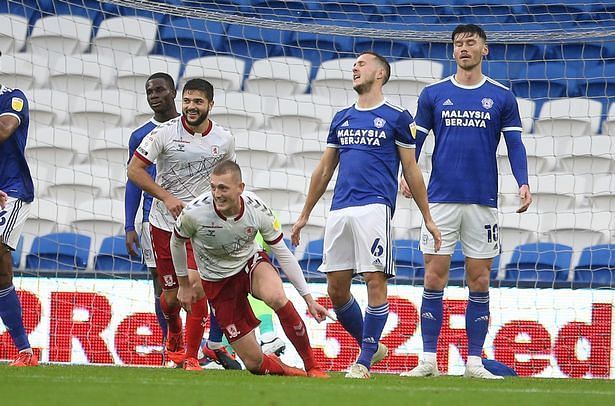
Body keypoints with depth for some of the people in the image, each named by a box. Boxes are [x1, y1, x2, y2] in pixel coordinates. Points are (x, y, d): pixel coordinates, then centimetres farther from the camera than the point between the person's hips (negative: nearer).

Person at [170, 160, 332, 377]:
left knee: (277, 297, -37)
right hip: (218, 281, 0)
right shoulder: (195, 213, -25)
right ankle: (274, 366, 30)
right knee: (254, 363, -8)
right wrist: (184, 284, 9)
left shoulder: (257, 210, -21)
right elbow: (177, 241, -1)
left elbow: (283, 254, -9)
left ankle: (312, 366, -21)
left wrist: (308, 298, -7)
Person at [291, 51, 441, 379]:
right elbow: (324, 170, 24)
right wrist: (304, 215, 23)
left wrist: (427, 217, 4)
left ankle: (364, 361, -5)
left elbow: (411, 170, 6)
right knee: (336, 289, 2)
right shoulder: (342, 119, 19)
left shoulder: (396, 118, 5)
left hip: (374, 208, -5)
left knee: (375, 282, -11)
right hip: (339, 211, 6)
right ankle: (371, 346, 19)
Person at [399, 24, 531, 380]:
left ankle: (474, 362, 6)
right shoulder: (433, 94, 8)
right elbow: (416, 141, 10)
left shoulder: (502, 97, 6)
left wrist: (523, 183, -10)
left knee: (479, 282, 1)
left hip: (483, 201, 0)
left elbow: (515, 145, 5)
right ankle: (429, 360, 1)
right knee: (435, 279, -2)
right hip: (441, 199, 0)